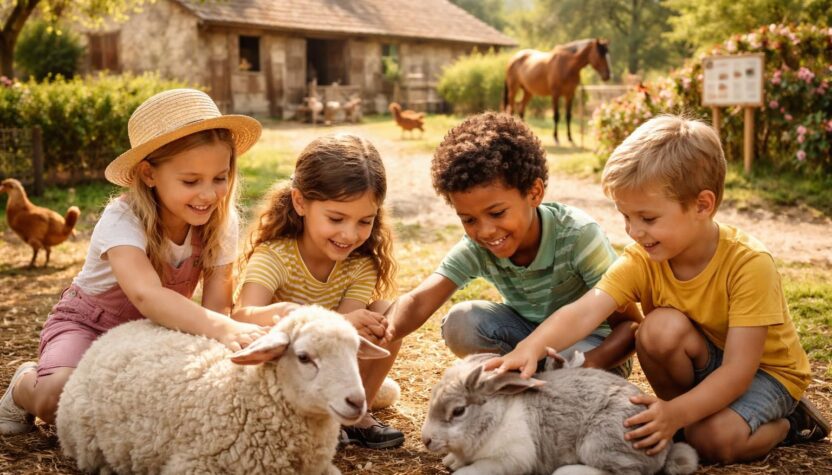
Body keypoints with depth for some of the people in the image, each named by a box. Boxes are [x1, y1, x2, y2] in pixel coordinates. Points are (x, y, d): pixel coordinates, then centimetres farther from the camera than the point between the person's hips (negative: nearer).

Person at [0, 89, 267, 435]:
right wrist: (222, 328, -66)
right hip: (90, 322, -5)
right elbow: (147, 295, -50)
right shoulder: (123, 221, -32)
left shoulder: (221, 222, -17)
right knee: (57, 395, -33)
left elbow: (216, 306, -18)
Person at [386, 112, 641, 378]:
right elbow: (419, 302, -31)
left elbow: (632, 323, -28)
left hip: (590, 340, -3)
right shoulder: (475, 248, -17)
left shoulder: (578, 235, -29)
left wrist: (590, 363, -49)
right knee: (460, 323, -24)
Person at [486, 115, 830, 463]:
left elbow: (738, 369, -33)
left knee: (716, 439, -31)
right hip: (705, 364, 4)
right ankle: (692, 416, -4)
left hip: (767, 369, -3)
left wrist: (677, 413, -46)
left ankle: (789, 423, 1)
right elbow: (584, 312, -34)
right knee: (660, 327, -28)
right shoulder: (641, 261, -18)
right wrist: (532, 348, -53)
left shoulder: (749, 264, -30)